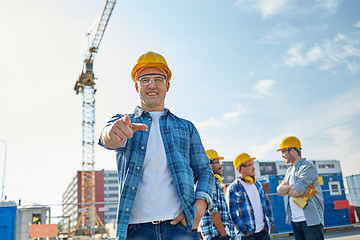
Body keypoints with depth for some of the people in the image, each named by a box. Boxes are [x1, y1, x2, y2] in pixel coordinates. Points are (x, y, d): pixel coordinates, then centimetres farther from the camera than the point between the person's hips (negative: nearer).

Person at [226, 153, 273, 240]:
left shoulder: (258, 184, 12)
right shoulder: (233, 189, -7)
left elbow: (267, 204, 17)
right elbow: (232, 214, -9)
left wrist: (269, 223, 7)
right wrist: (245, 231, -12)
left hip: (263, 231, 5)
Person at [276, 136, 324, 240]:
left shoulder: (308, 167, -11)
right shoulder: (289, 170, 16)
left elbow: (296, 192, -21)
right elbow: (279, 191, 4)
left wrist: (286, 188, -1)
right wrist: (292, 186, -13)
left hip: (311, 220, -8)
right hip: (294, 220, 8)